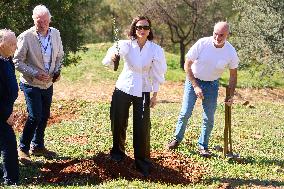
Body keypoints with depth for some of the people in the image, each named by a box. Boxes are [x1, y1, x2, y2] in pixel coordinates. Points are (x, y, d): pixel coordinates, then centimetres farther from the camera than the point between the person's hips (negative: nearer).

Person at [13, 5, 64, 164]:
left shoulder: (55, 34, -3)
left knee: (45, 116, 15)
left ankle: (38, 146, 32)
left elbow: (59, 55, 12)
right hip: (31, 84, -6)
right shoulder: (26, 37, -19)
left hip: (48, 84, 6)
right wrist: (35, 74, -23)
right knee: (35, 116, -11)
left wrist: (57, 71, -4)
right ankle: (23, 148, 6)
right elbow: (18, 62, -14)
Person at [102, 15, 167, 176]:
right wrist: (112, 57, -46)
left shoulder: (156, 50, -10)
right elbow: (107, 61, -22)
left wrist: (155, 94, -1)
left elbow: (157, 73, -2)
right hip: (123, 88, 1)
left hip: (143, 91, 0)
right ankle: (118, 151, 38)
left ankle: (143, 162, 11)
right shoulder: (126, 45, -12)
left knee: (142, 127, -4)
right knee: (118, 123, 10)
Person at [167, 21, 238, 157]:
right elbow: (187, 66, -13)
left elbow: (233, 75, 1)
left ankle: (203, 145, 18)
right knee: (185, 113, -4)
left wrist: (231, 95, -2)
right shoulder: (202, 44, -22)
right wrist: (195, 86, -16)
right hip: (193, 80, -1)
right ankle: (177, 139, 16)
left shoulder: (231, 53, -16)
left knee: (209, 118, 2)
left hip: (212, 85, 2)